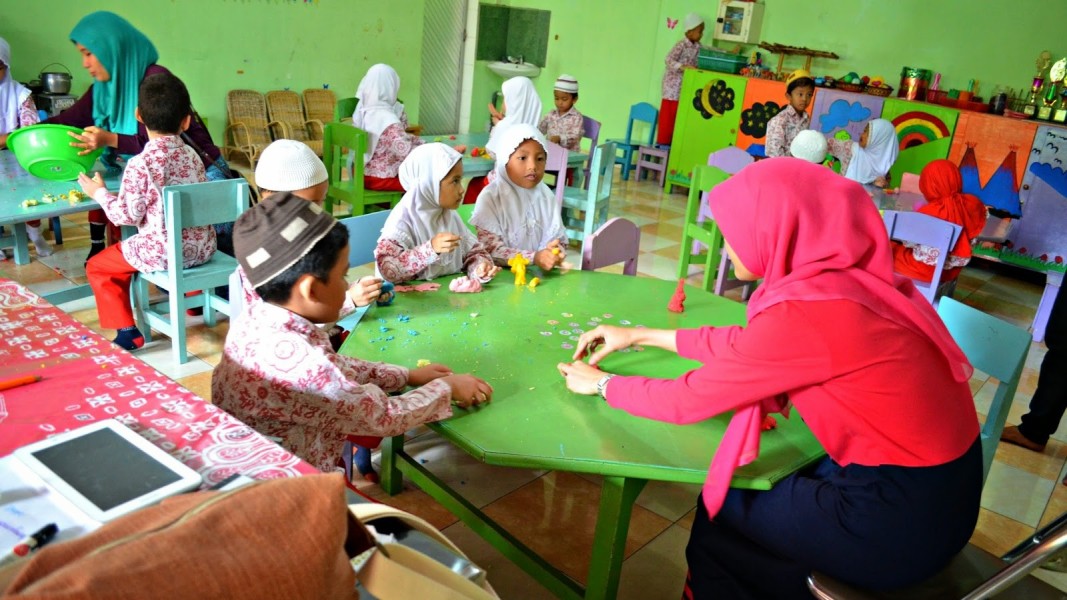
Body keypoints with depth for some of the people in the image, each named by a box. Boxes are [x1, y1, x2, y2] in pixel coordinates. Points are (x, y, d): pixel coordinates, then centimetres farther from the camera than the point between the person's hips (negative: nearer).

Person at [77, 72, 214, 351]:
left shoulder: (140, 165, -16)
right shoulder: (192, 155, 1)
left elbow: (127, 215, -12)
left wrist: (99, 193, 4)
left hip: (162, 250, -6)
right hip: (202, 246, 6)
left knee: (98, 267, 14)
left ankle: (127, 331, 12)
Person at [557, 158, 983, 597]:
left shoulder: (802, 312, -26)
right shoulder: (847, 275, -1)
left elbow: (685, 401, -15)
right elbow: (747, 343, 12)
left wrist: (601, 383, 3)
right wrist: (641, 336, 18)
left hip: (899, 516, -7)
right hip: (936, 482, 7)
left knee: (722, 507, 13)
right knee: (754, 487, 23)